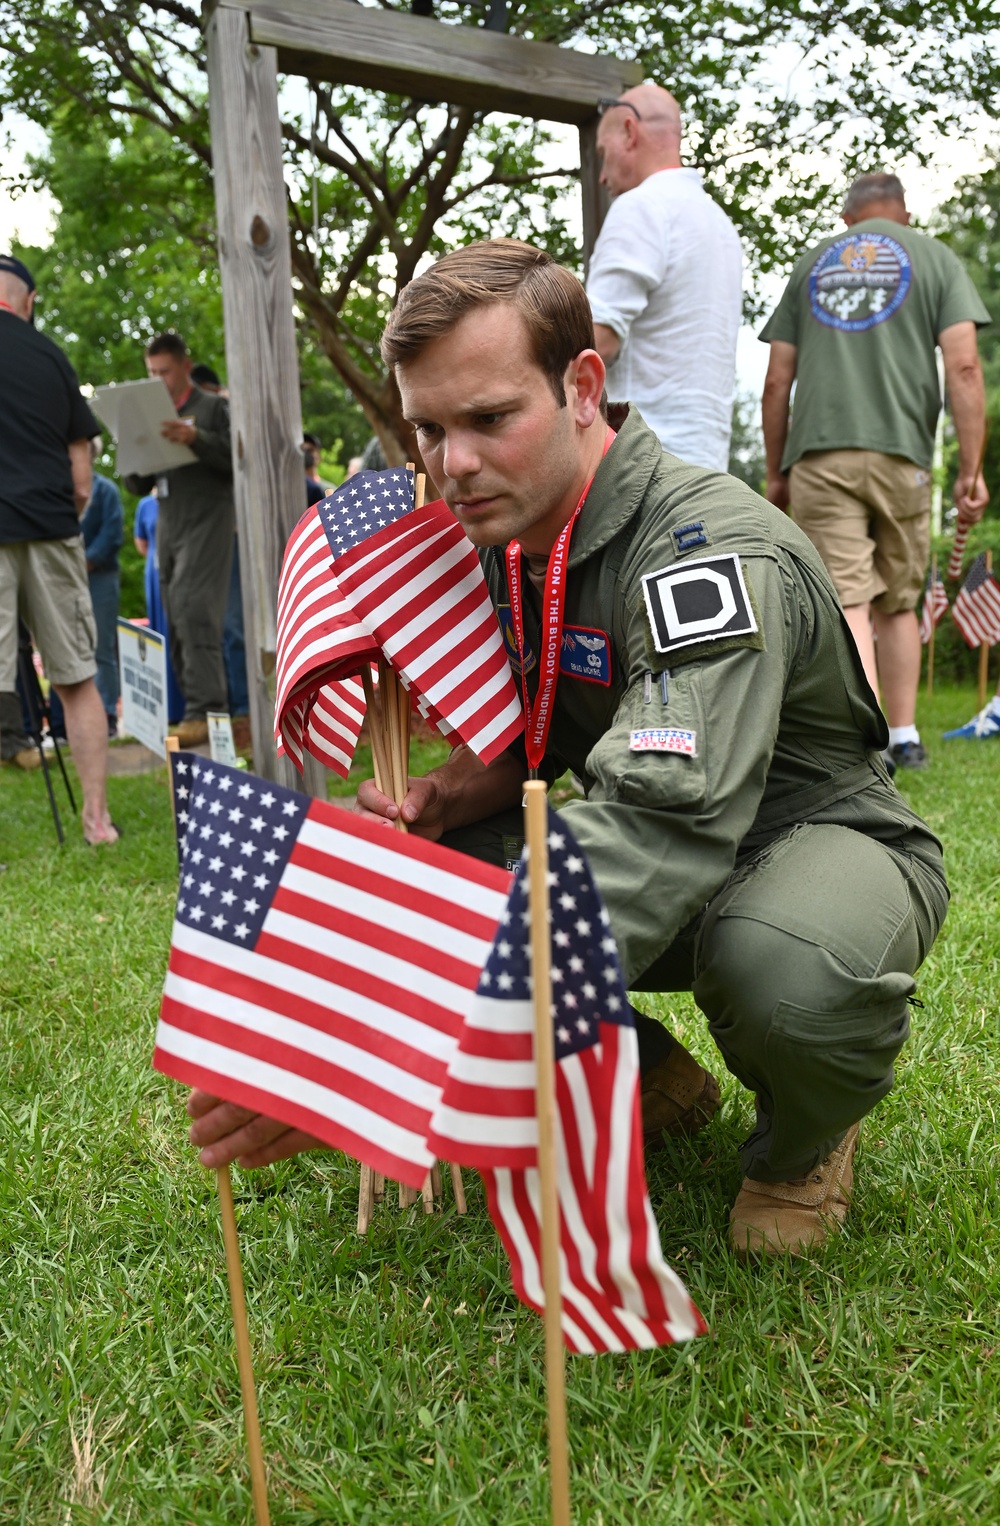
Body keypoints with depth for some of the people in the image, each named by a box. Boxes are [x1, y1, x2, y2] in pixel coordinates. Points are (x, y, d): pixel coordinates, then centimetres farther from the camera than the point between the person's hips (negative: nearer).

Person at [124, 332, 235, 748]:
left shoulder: (213, 407, 4)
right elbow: (138, 486, 20)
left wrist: (195, 438, -21)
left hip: (207, 522, -6)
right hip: (168, 526, 7)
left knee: (195, 611, -17)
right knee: (177, 620, 3)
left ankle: (203, 709, -20)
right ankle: (196, 706, 7)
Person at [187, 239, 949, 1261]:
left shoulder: (714, 552, -29)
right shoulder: (504, 540, -3)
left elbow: (663, 830, -44)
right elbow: (531, 741, 9)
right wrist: (444, 795, -17)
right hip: (668, 862, 7)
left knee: (787, 964, -42)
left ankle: (804, 1139, -3)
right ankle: (647, 1084, 7)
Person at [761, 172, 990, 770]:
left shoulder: (812, 264, 18)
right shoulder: (934, 257, 13)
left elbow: (777, 383, 13)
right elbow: (964, 367, -1)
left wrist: (776, 472, 20)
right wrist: (972, 470, -1)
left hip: (818, 454, 0)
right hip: (901, 453, 0)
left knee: (846, 604, -6)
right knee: (898, 604, 15)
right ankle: (905, 737, 19)